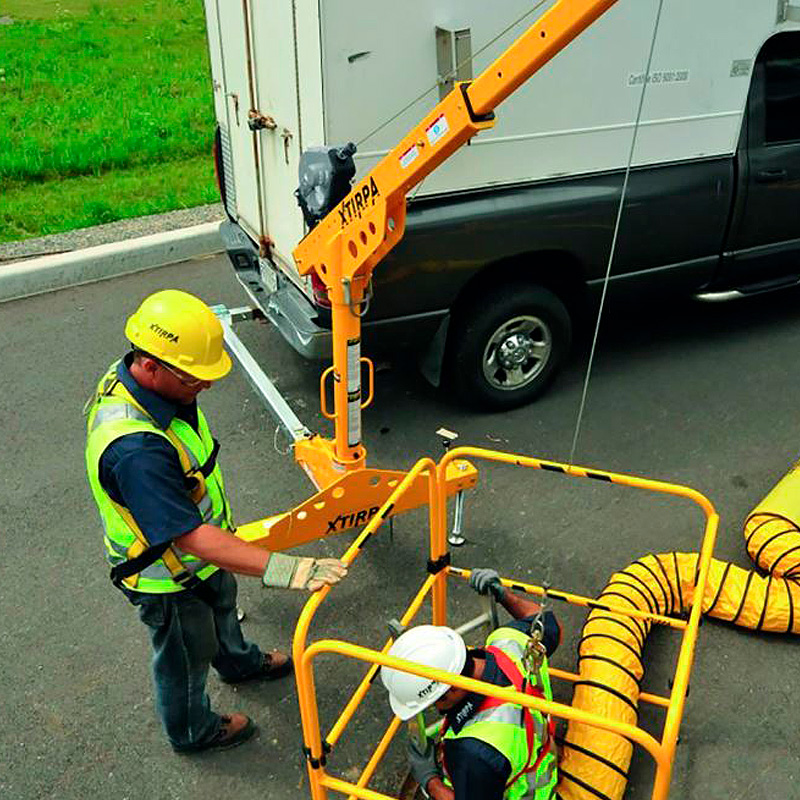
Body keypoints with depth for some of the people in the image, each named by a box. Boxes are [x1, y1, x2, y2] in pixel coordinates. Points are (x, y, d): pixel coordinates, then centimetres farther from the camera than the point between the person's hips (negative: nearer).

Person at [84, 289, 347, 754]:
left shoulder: (136, 378, -14)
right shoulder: (133, 448, -45)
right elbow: (190, 537, -44)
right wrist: (280, 569, -48)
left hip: (200, 547, 8)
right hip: (166, 576, -8)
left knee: (221, 602, 34)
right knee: (187, 655, 20)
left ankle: (239, 662, 66)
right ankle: (192, 730, 51)